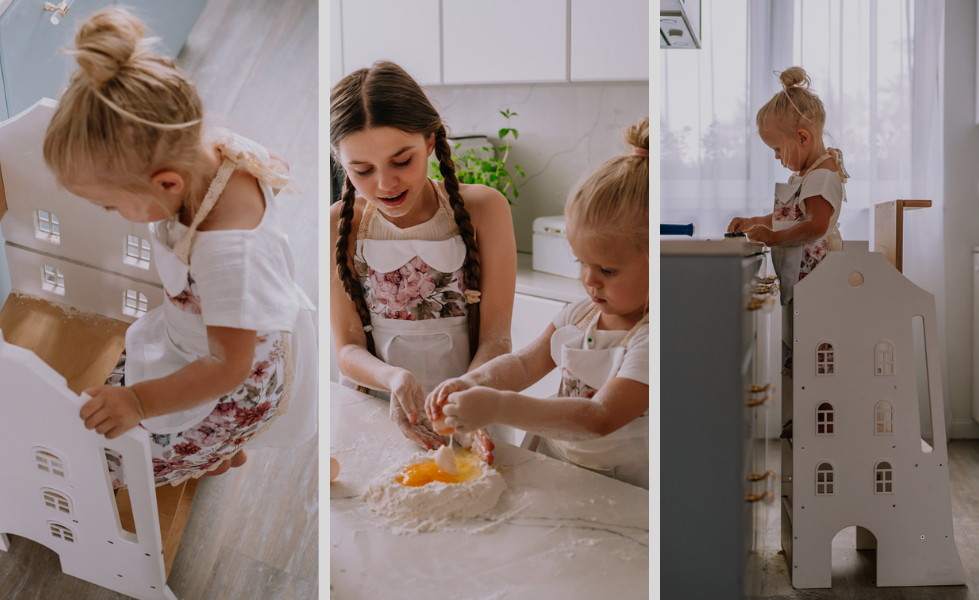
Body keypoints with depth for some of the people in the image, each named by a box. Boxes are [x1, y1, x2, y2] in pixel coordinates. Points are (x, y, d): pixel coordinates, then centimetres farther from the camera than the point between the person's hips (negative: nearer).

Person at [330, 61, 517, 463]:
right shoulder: (340, 225, -1)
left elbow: (495, 339, -6)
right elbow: (348, 348, -1)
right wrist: (392, 378, -24)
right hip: (373, 411, 2)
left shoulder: (483, 209, -5)